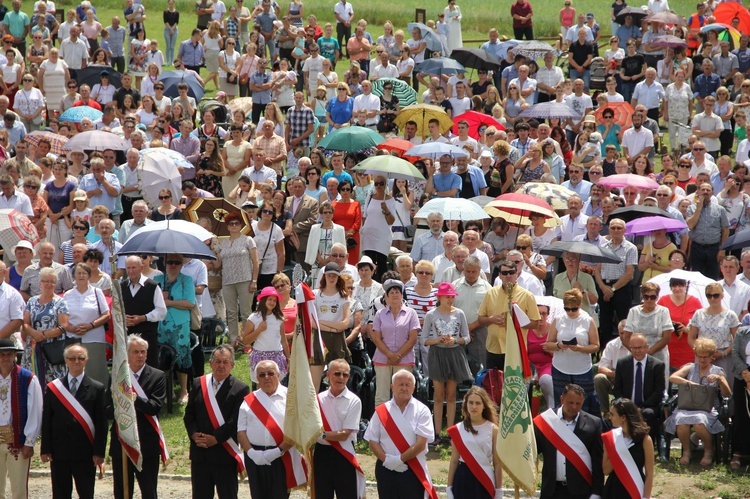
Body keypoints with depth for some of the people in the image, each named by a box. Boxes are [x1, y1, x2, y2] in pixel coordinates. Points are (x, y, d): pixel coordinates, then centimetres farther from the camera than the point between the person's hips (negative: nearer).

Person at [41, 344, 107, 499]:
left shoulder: (97, 389, 2)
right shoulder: (53, 388, 7)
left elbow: (101, 423, 0)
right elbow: (46, 421, 5)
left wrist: (99, 452, -7)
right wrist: (45, 449, -2)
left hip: (85, 453, -1)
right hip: (59, 452, 1)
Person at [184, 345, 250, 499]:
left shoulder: (240, 389, -6)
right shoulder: (199, 384, 9)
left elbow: (236, 421, -12)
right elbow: (189, 414, 9)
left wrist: (215, 438, -17)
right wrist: (194, 434, -8)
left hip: (225, 455, -4)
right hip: (200, 452, 4)